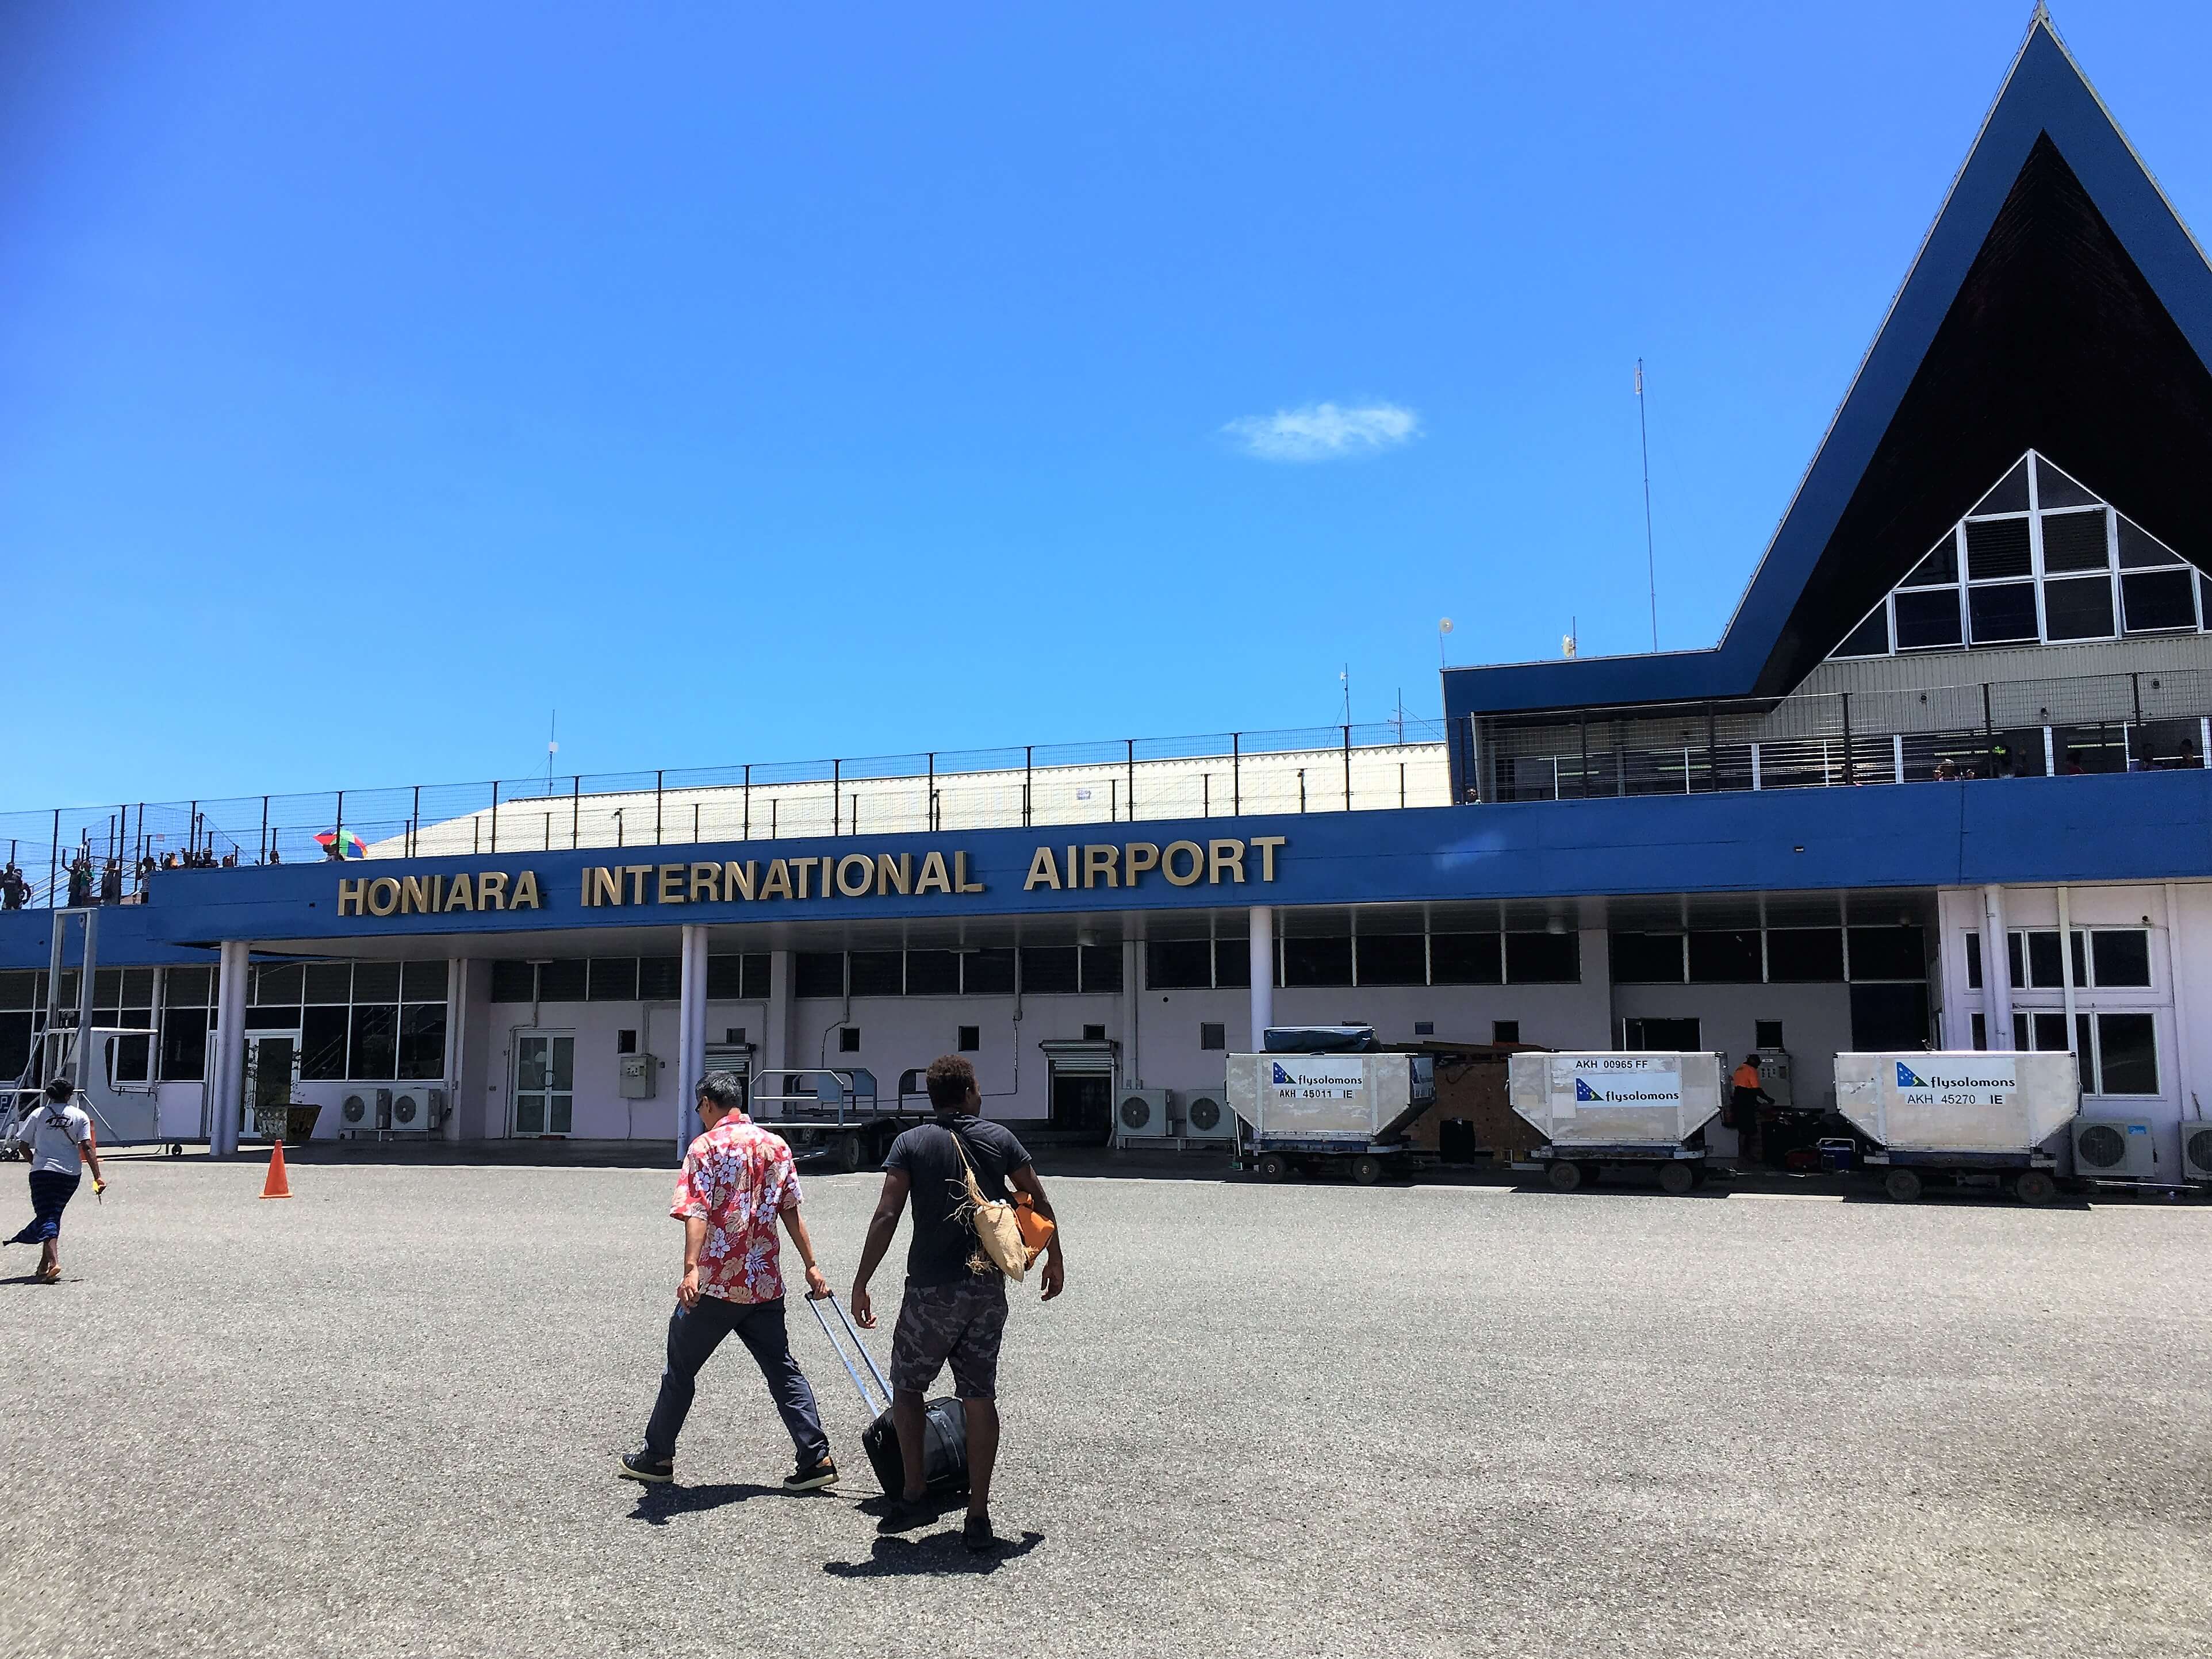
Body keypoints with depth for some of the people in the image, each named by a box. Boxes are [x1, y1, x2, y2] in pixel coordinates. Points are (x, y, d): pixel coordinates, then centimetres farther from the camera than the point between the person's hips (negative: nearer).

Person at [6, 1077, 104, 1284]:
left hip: (42, 1172, -2)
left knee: (47, 1217, -5)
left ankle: (53, 1261, -25)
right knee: (54, 1215, 17)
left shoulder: (38, 1114, 3)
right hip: (71, 1174, 2)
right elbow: (87, 1147, -6)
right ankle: (44, 1263, 21)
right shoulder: (80, 1116, 2)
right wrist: (98, 1176, -8)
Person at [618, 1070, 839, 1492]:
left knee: (681, 1369, 13)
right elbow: (791, 1211, 9)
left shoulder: (706, 1146, -7)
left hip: (714, 1282, -5)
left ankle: (658, 1457, 24)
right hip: (765, 1283, 5)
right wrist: (811, 1265, 12)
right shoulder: (775, 1145, 9)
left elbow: (697, 1213, -18)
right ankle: (817, 1458, 3)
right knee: (783, 1371, 9)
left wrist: (691, 1270, -26)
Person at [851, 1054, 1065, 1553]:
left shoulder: (911, 1144, -4)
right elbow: (1040, 1205, 6)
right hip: (988, 1289, 3)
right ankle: (979, 1517, 9)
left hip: (931, 1290, -2)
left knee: (907, 1387, 16)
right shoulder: (1000, 1139, 3)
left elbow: (886, 1217, -13)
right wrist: (1054, 1260, 20)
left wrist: (861, 1283, -9)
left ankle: (914, 1495, 13)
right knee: (979, 1397, 8)